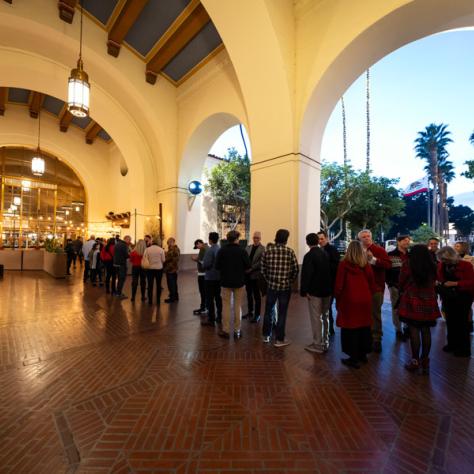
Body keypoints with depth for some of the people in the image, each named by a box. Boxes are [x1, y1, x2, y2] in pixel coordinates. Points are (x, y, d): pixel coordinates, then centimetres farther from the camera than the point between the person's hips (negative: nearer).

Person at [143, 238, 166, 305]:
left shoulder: (147, 249, -4)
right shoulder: (161, 250, -5)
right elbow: (163, 260, -3)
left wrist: (149, 262, 13)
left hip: (150, 269, 0)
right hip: (159, 269, 0)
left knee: (150, 285, 8)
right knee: (158, 285, 8)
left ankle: (150, 301, 12)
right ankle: (158, 300, 13)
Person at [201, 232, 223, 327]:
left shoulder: (210, 250, -16)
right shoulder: (221, 250, 2)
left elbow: (206, 265, -19)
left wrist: (201, 262, 1)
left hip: (210, 277, -7)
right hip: (220, 277, 7)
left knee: (210, 299, 1)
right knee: (218, 298, 16)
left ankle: (211, 320, 5)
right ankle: (219, 317, 26)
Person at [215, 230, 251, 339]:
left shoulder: (222, 251, -8)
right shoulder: (242, 251, -10)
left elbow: (217, 267, -4)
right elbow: (247, 268, -7)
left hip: (226, 281, 0)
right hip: (239, 282, 0)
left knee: (226, 306, 9)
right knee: (237, 306, 9)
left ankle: (226, 330, 14)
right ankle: (237, 331, 16)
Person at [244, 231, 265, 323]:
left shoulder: (263, 249, -9)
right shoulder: (248, 247, 10)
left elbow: (261, 263, -15)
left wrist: (251, 269, -17)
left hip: (256, 275, -6)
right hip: (247, 275, 6)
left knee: (257, 296, 5)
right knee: (249, 294, 16)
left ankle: (257, 315, 17)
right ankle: (250, 312, 31)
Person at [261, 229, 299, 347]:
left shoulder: (268, 250, -4)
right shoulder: (290, 251, -7)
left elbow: (263, 269, -1)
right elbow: (296, 269, -4)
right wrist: (290, 281, 11)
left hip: (271, 286, 2)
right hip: (285, 287, -1)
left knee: (268, 311, 17)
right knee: (282, 313, 9)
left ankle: (266, 336, 30)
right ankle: (279, 339, 18)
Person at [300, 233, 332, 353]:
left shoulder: (309, 256, -15)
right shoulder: (326, 254, 6)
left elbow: (306, 274, -19)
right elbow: (330, 270, 11)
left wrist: (304, 291, -13)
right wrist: (330, 287, 17)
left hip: (314, 291, -7)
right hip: (327, 290, 7)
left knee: (316, 318, 2)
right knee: (325, 316, 17)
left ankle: (318, 345, 10)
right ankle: (325, 343, 28)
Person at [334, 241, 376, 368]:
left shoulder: (344, 264, -10)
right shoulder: (367, 265, 0)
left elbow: (339, 285, -8)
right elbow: (372, 285, 7)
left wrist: (337, 300, 5)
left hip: (350, 300, -4)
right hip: (365, 300, 5)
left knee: (351, 328, 5)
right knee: (364, 327, 17)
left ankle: (354, 358, 12)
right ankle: (363, 354, 31)